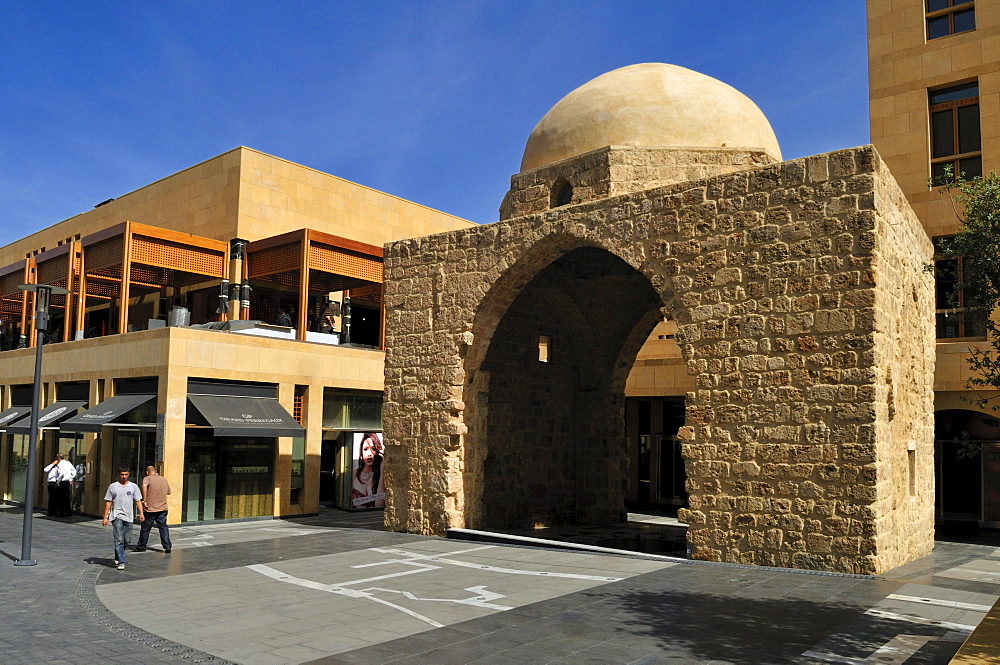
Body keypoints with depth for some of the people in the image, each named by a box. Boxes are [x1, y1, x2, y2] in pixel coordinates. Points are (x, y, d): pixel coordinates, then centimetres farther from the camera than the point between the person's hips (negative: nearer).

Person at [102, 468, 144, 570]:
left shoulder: (133, 486, 8)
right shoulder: (113, 486, 5)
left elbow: (138, 500, 5)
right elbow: (108, 502, 7)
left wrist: (141, 513, -8)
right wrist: (105, 517, 2)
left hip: (129, 517, 2)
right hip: (117, 516, -2)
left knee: (126, 540, 9)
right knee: (119, 540, -10)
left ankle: (118, 557, 31)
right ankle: (121, 562, -12)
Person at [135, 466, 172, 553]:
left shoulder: (148, 478, -5)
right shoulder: (164, 479, 12)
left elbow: (144, 485, -28)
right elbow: (168, 492, 24)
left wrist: (144, 500, -23)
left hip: (150, 509, -4)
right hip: (163, 508, 4)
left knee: (145, 529, 9)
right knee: (163, 527, 6)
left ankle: (141, 547, 21)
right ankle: (167, 546, -3)